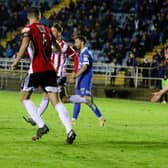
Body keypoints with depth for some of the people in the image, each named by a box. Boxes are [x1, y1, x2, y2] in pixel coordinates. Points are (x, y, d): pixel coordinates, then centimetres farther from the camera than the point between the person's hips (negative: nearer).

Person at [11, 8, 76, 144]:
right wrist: (59, 49, 54)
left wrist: (17, 61, -13)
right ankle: (69, 130, -16)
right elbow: (56, 46, 32)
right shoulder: (47, 30, 16)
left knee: (24, 97, 10)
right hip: (49, 69, 5)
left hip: (36, 69, -5)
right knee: (55, 100, 0)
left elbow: (25, 44, -20)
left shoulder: (28, 29, -1)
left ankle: (41, 126, -5)